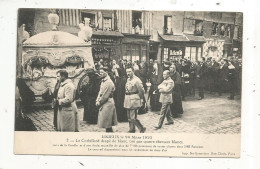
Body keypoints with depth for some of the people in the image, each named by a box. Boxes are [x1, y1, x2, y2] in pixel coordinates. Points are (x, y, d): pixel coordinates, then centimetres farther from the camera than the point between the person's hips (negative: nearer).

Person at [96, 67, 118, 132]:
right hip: (103, 104, 9)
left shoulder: (109, 82, -16)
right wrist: (97, 101, 3)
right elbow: (100, 92, 15)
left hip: (108, 104, -9)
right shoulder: (103, 81, 13)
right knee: (107, 124, 14)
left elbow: (106, 95, -18)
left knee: (107, 124, -3)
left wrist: (100, 102, -10)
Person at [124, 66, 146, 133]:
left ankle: (142, 128, 6)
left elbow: (141, 91, -11)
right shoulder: (128, 79, 11)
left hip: (134, 101, -8)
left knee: (133, 118, -9)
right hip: (128, 100, 8)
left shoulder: (137, 80, -14)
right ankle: (132, 130, 26)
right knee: (129, 117, 14)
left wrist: (140, 99, 0)